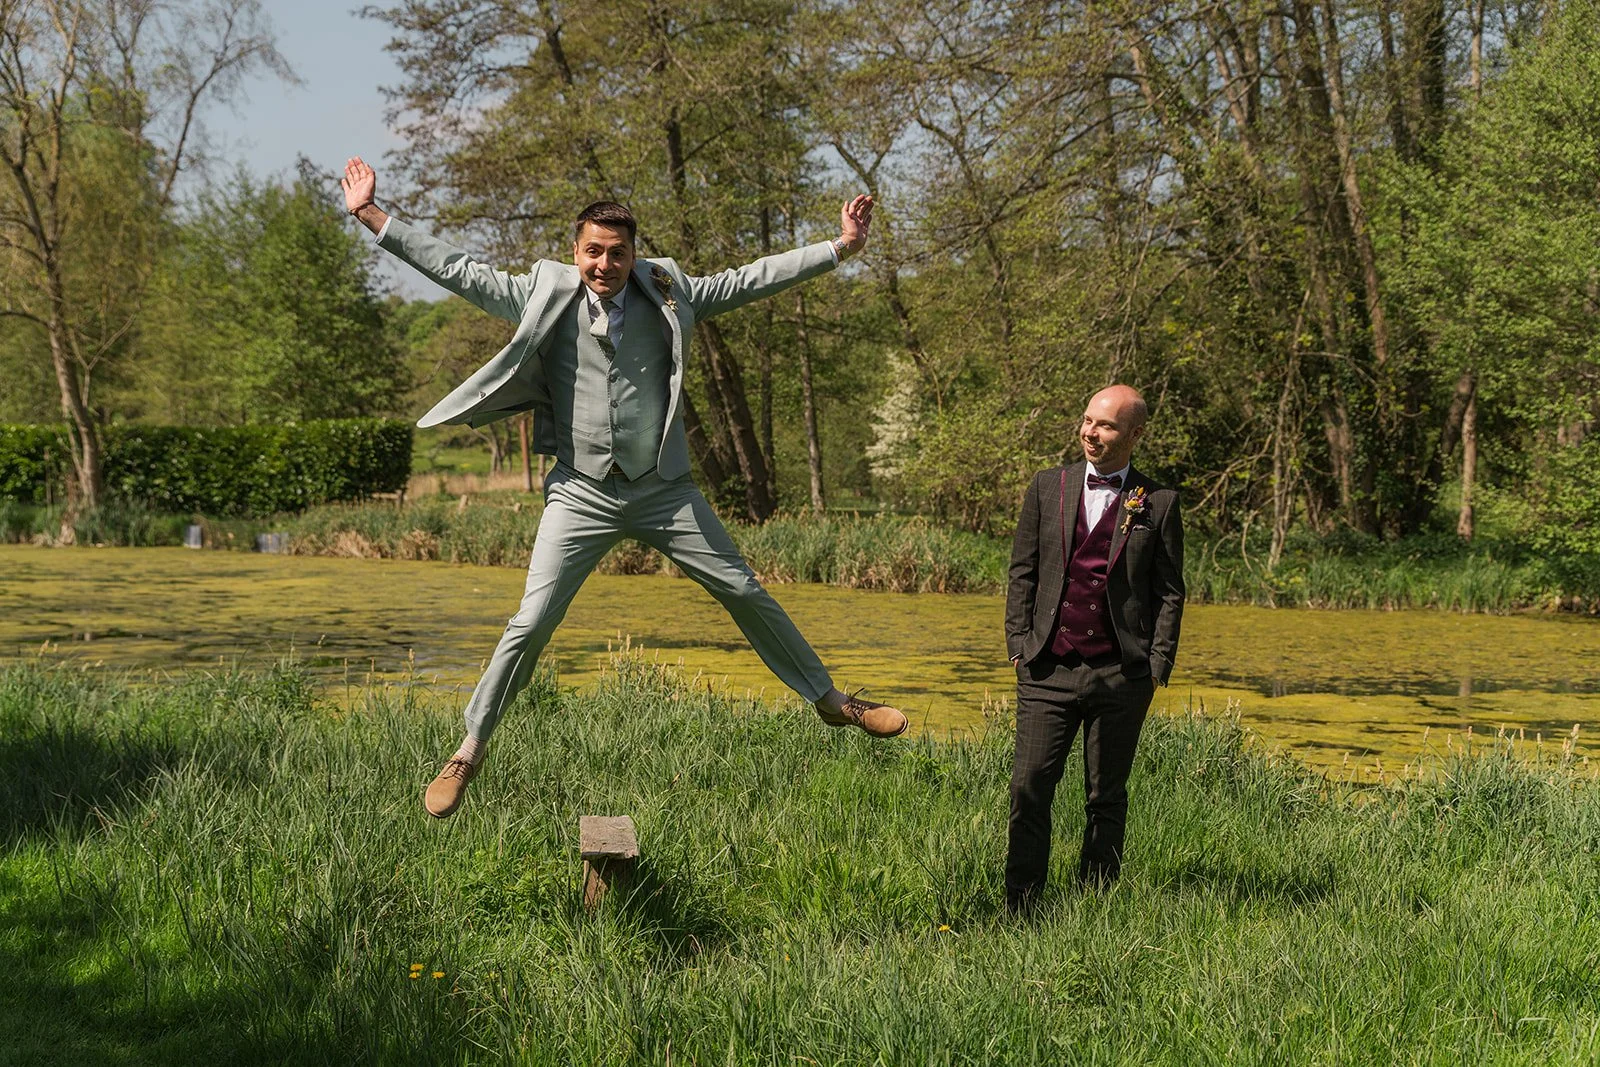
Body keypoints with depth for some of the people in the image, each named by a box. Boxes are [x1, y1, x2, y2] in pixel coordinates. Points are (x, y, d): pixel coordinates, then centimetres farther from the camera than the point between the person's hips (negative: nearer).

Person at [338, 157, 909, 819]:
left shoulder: (666, 293, 0)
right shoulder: (545, 296, -4)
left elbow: (748, 280, 5)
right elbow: (454, 268, -2)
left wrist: (840, 248, 2)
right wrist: (372, 217, -5)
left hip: (664, 492, 2)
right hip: (582, 496, -2)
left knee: (746, 595, 8)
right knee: (531, 625, -7)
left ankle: (829, 701, 24)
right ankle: (469, 752, 7)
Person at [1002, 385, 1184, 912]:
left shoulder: (1159, 503, 3)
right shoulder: (1048, 487, 8)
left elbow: (1170, 591, 5)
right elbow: (1023, 571, 11)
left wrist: (1158, 666, -2)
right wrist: (1018, 645, 3)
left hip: (1121, 675, -1)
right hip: (1048, 670, 1)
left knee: (1106, 798, 7)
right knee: (1029, 788, -4)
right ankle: (1019, 911, 2)